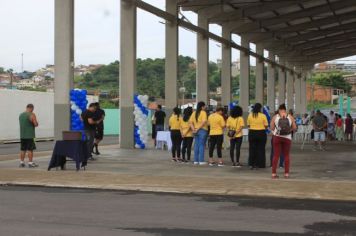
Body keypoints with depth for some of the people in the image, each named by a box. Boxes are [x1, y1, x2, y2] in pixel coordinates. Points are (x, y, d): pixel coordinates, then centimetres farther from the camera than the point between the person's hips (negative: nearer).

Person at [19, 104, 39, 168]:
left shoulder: (20, 115, 12)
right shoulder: (32, 115, -10)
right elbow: (36, 124, -14)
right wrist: (36, 122, 7)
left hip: (22, 135, 6)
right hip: (30, 135, -6)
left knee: (23, 149, 10)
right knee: (30, 149, -3)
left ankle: (21, 162, 12)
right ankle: (30, 163, -2)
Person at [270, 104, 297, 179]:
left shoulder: (275, 117, 0)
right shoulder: (290, 117, 1)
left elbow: (271, 128, -1)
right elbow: (294, 128, 1)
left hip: (277, 137, 0)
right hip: (287, 138, 0)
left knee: (276, 155, 3)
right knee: (286, 156, 9)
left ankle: (273, 173, 2)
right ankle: (286, 173, 8)